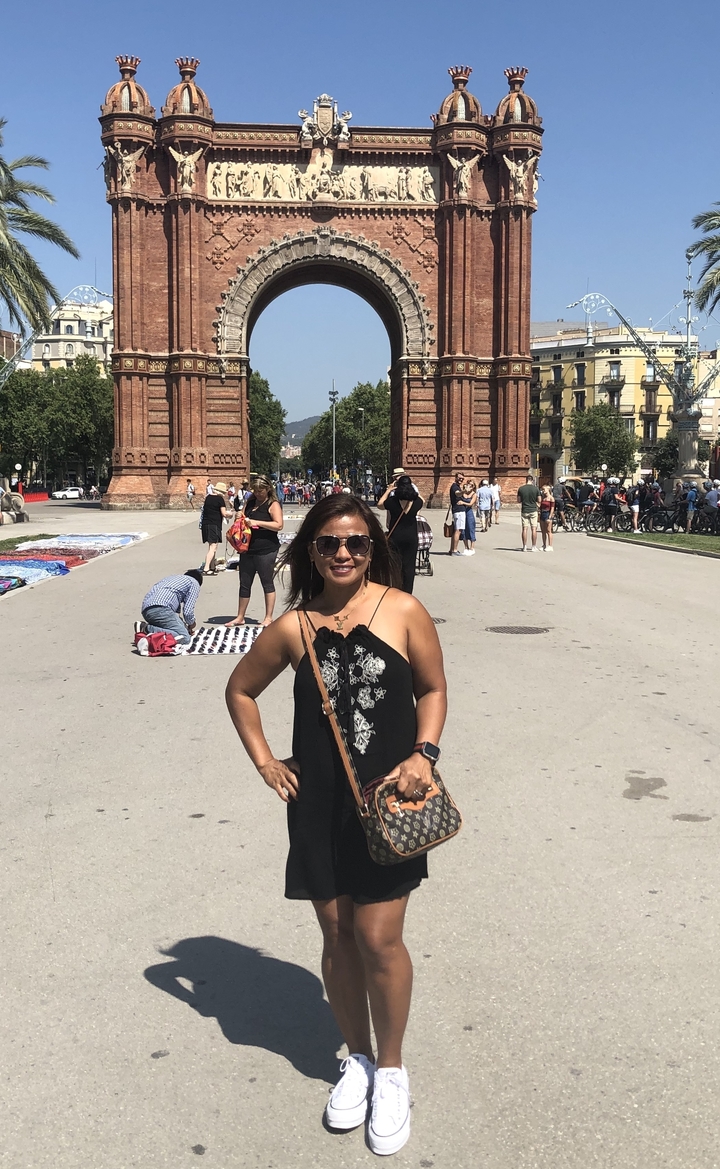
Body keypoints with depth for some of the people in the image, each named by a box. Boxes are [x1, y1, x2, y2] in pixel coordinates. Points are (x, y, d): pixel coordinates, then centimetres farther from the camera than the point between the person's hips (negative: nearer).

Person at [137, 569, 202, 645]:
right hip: (161, 609, -9)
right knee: (185, 638, -11)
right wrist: (191, 625, 24)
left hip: (145, 610, 9)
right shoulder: (195, 583, 14)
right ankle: (148, 629, -19)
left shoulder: (170, 578, 38)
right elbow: (187, 611, 4)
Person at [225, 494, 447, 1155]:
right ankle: (359, 1059, 35)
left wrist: (424, 754, -12)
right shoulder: (294, 627, 0)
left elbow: (433, 689, 3)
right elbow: (241, 690, 14)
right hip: (319, 803, 3)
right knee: (337, 936, 13)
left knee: (378, 939, 0)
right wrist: (265, 762, 6)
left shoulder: (403, 611, -7)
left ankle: (391, 1070, 24)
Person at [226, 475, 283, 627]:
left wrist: (257, 522, -23)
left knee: (267, 583, 3)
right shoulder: (250, 503, 13)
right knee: (244, 584, 11)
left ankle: (268, 617, 10)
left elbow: (279, 525, -18)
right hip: (248, 550, 7)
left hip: (266, 550, -7)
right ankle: (240, 617, 18)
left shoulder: (273, 505, -6)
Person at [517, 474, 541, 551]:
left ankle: (524, 547, 4)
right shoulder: (535, 488, -6)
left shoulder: (521, 489, -3)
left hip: (524, 511, 1)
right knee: (534, 529, 3)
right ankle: (534, 547, 3)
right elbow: (539, 500, -1)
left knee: (524, 529, 4)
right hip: (533, 510, -1)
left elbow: (518, 501, 2)